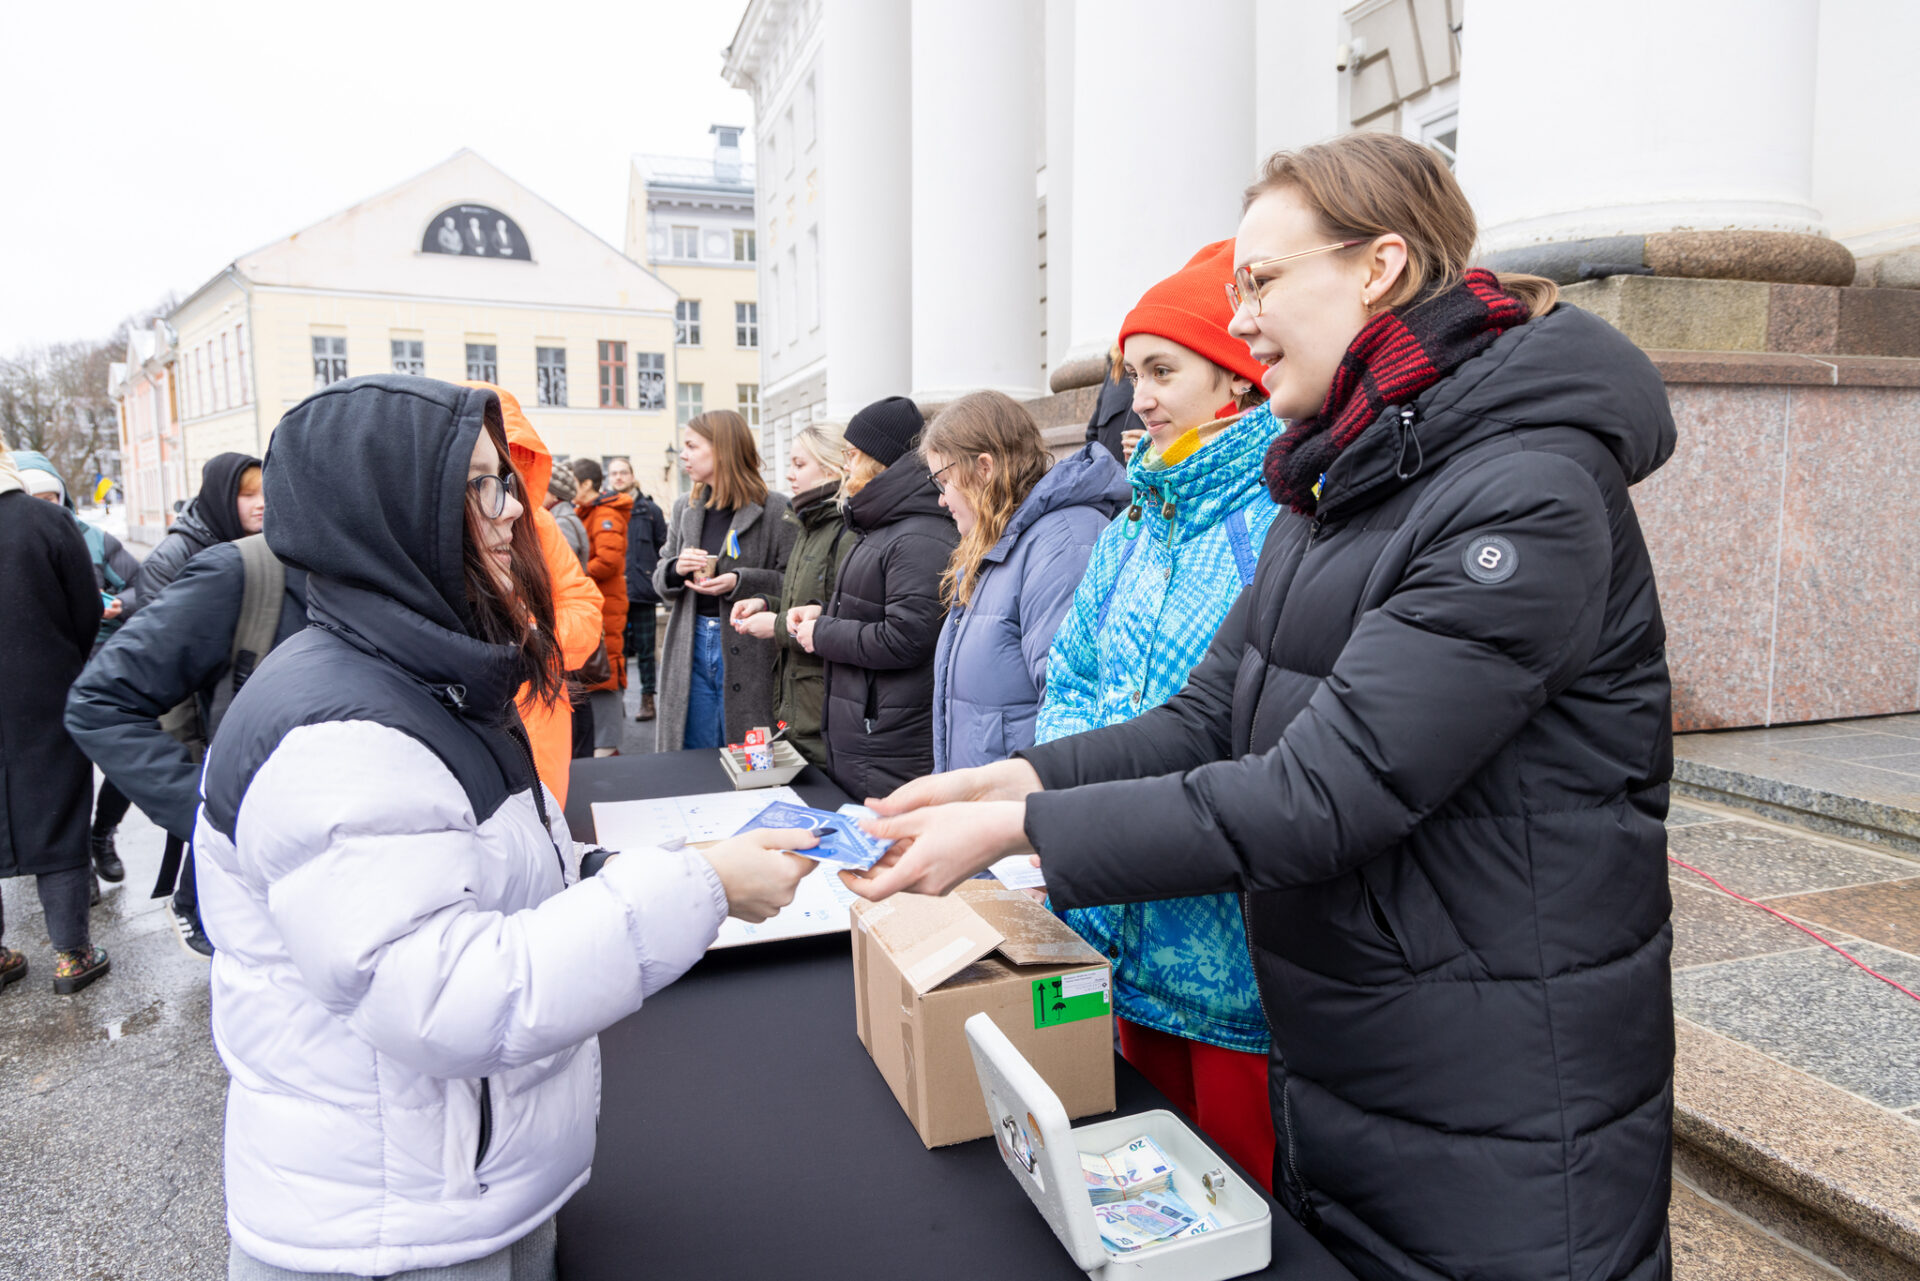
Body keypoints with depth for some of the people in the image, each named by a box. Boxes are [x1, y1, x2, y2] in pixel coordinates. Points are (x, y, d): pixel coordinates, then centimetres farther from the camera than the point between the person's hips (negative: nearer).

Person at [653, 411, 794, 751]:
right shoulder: (684, 510, 13)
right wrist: (676, 569, -4)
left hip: (749, 655, -5)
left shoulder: (776, 510, -6)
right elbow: (660, 579, 17)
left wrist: (739, 582, -20)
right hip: (690, 648, 5)